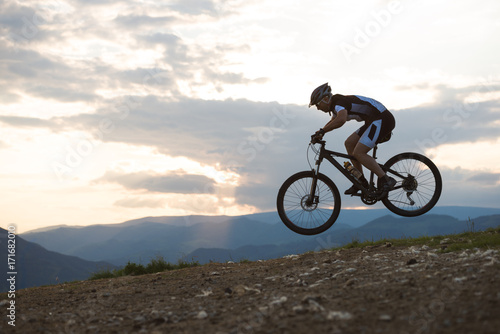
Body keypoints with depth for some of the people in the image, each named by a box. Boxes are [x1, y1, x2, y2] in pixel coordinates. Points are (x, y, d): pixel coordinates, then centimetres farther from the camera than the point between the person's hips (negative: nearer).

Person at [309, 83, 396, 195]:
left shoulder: (338, 102, -16)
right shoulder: (335, 106, 16)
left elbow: (341, 120, -39)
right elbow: (333, 122, 36)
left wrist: (322, 131, -28)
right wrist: (319, 134, 20)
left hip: (383, 120, -11)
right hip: (374, 121, 11)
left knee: (358, 153, -15)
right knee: (349, 143, 10)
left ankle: (386, 180, -11)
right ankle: (362, 182, 13)